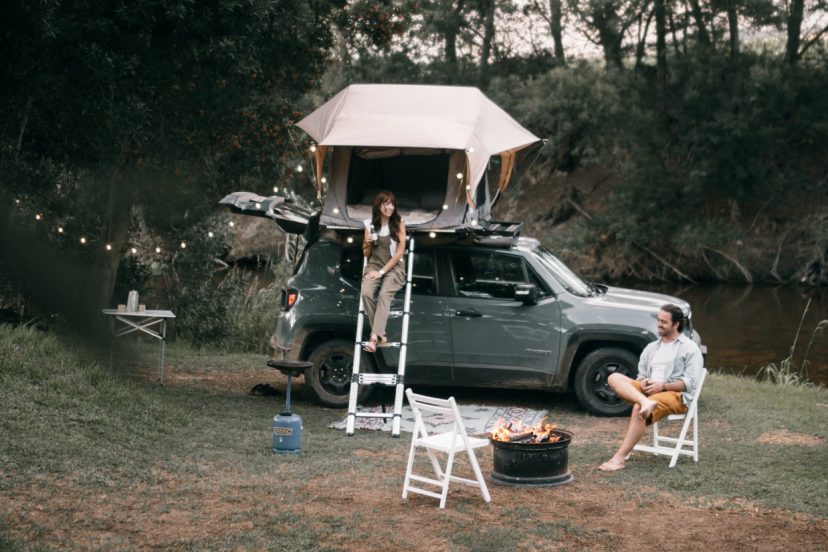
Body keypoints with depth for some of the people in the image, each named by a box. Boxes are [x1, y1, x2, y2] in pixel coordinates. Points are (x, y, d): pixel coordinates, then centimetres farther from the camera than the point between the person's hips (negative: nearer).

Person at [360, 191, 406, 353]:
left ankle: (374, 338, -42)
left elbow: (400, 252, -6)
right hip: (374, 266, 3)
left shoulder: (399, 225, -1)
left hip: (393, 268, -3)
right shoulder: (370, 225, 7)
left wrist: (382, 272, -12)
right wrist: (368, 244, -8)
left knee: (384, 295, -31)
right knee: (366, 293, -28)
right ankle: (380, 333, -20)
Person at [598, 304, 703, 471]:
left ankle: (619, 458, -39)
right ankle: (646, 402, -46)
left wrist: (662, 386, -17)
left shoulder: (690, 348, 5)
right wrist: (643, 383, -3)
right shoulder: (651, 348, 24)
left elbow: (690, 383, -5)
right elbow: (641, 375, 23)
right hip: (647, 390, 6)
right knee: (614, 378, -19)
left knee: (638, 409, -35)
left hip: (676, 395, -6)